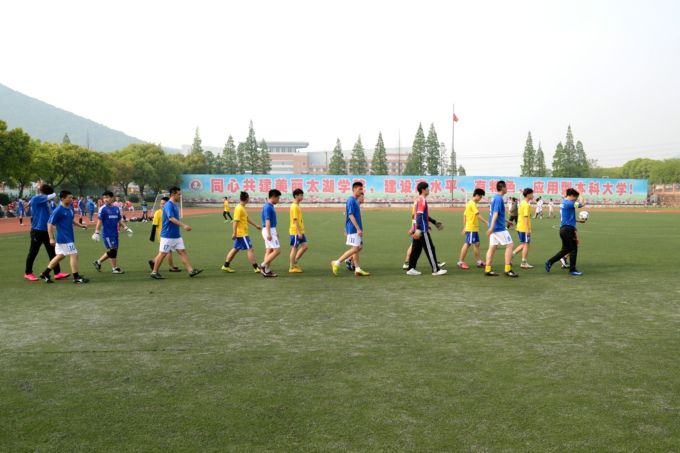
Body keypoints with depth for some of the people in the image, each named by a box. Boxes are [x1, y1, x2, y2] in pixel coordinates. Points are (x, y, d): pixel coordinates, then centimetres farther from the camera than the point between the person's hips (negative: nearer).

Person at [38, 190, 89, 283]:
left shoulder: (69, 208, 7)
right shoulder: (58, 211, -18)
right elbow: (50, 224, -17)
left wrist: (80, 225, 11)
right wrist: (51, 238, -20)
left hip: (69, 237, 9)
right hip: (64, 239, -9)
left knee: (60, 256, 18)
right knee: (74, 255, -7)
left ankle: (45, 273, 28)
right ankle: (76, 277, 0)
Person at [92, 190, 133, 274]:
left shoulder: (116, 209, 9)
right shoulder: (103, 209, -7)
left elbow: (120, 220, 16)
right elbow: (99, 221, -9)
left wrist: (127, 228, 10)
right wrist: (96, 233, -13)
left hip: (115, 233, 6)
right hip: (107, 234, -6)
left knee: (112, 252, 10)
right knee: (113, 250, -5)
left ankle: (98, 262, 25)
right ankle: (115, 268, 6)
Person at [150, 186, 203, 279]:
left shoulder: (175, 205, 12)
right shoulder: (168, 205, -16)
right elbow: (171, 218, -30)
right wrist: (183, 225, -38)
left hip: (176, 235, 9)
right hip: (167, 236, -9)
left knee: (182, 252, 3)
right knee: (163, 254, 1)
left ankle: (191, 270, 0)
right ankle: (154, 272, 13)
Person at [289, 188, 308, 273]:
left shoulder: (297, 206, 15)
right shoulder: (294, 206, -15)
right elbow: (295, 220, -20)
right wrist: (299, 232, -21)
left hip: (299, 231, 9)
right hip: (295, 231, -9)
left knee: (304, 246, 7)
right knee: (294, 248, -3)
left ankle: (295, 262, 14)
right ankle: (292, 267, 5)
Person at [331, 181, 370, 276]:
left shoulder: (355, 201, 16)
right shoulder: (351, 200, -13)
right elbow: (351, 215, -20)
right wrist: (358, 229, -23)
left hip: (356, 229, 10)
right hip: (353, 229, -10)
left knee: (359, 248, 8)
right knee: (355, 249, -10)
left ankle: (357, 269, 11)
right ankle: (337, 263, -4)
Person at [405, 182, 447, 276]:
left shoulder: (419, 199, 16)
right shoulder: (422, 200, -14)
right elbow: (419, 215, -24)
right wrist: (418, 229, -30)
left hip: (419, 230, 9)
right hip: (422, 230, -9)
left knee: (416, 249, 10)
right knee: (430, 249, -3)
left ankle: (411, 268, 11)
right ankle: (436, 270, 2)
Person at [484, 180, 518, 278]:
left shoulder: (495, 198, 15)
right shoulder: (499, 199, -14)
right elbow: (495, 213, -24)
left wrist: (506, 221, 36)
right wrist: (491, 227, -32)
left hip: (494, 228, 9)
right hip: (500, 228, -9)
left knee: (492, 247, 8)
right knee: (509, 245, -2)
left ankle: (487, 270, 7)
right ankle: (508, 270, -2)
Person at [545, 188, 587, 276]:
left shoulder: (563, 203, 15)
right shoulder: (568, 203, -15)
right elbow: (582, 204, -19)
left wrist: (578, 220, 21)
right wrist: (579, 196, 0)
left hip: (563, 229, 10)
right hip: (568, 229, -10)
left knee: (566, 249, 16)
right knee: (573, 249, 1)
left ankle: (549, 262, 13)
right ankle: (572, 269, 7)